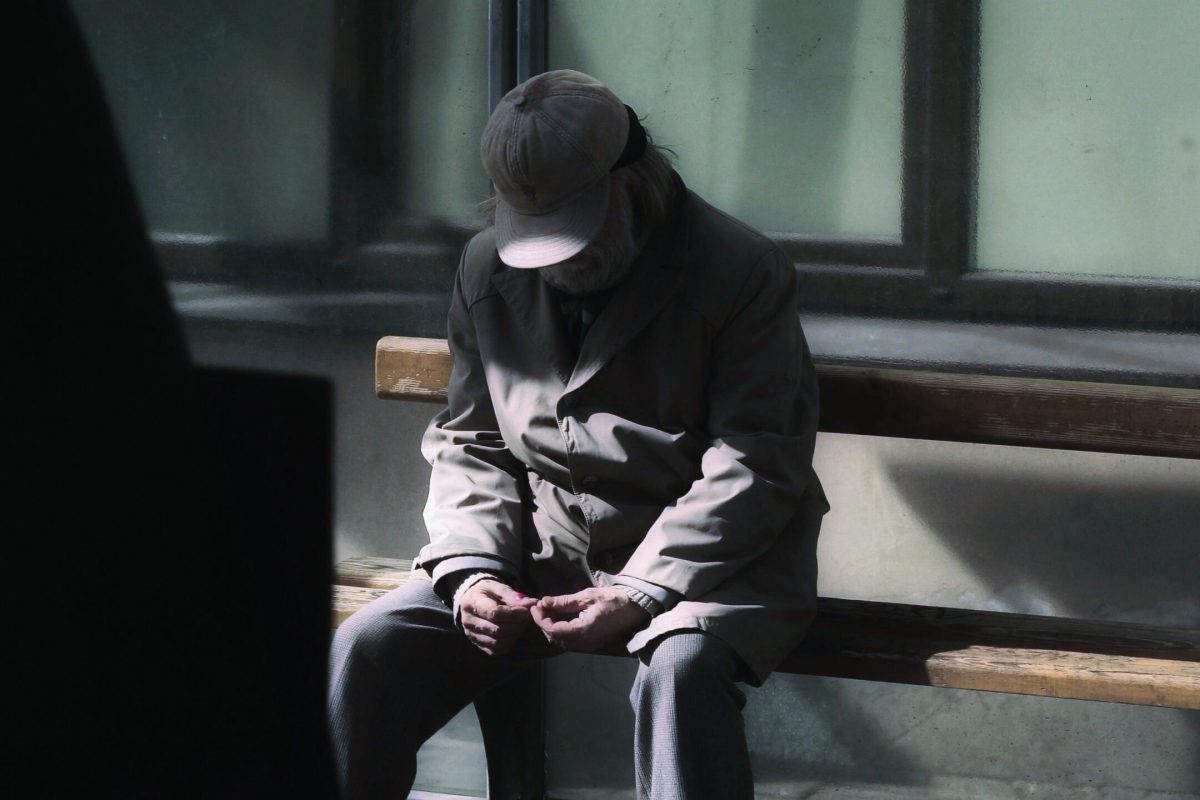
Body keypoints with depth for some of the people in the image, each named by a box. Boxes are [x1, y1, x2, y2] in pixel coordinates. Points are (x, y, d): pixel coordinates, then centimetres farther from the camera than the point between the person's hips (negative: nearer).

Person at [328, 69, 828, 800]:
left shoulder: (745, 272, -10)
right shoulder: (489, 271, 7)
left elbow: (755, 468, -13)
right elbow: (469, 444, 13)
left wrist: (643, 593, -23)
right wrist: (471, 568, -7)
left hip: (700, 559, -5)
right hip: (540, 551, 5)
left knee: (682, 665, -38)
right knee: (367, 649, -16)